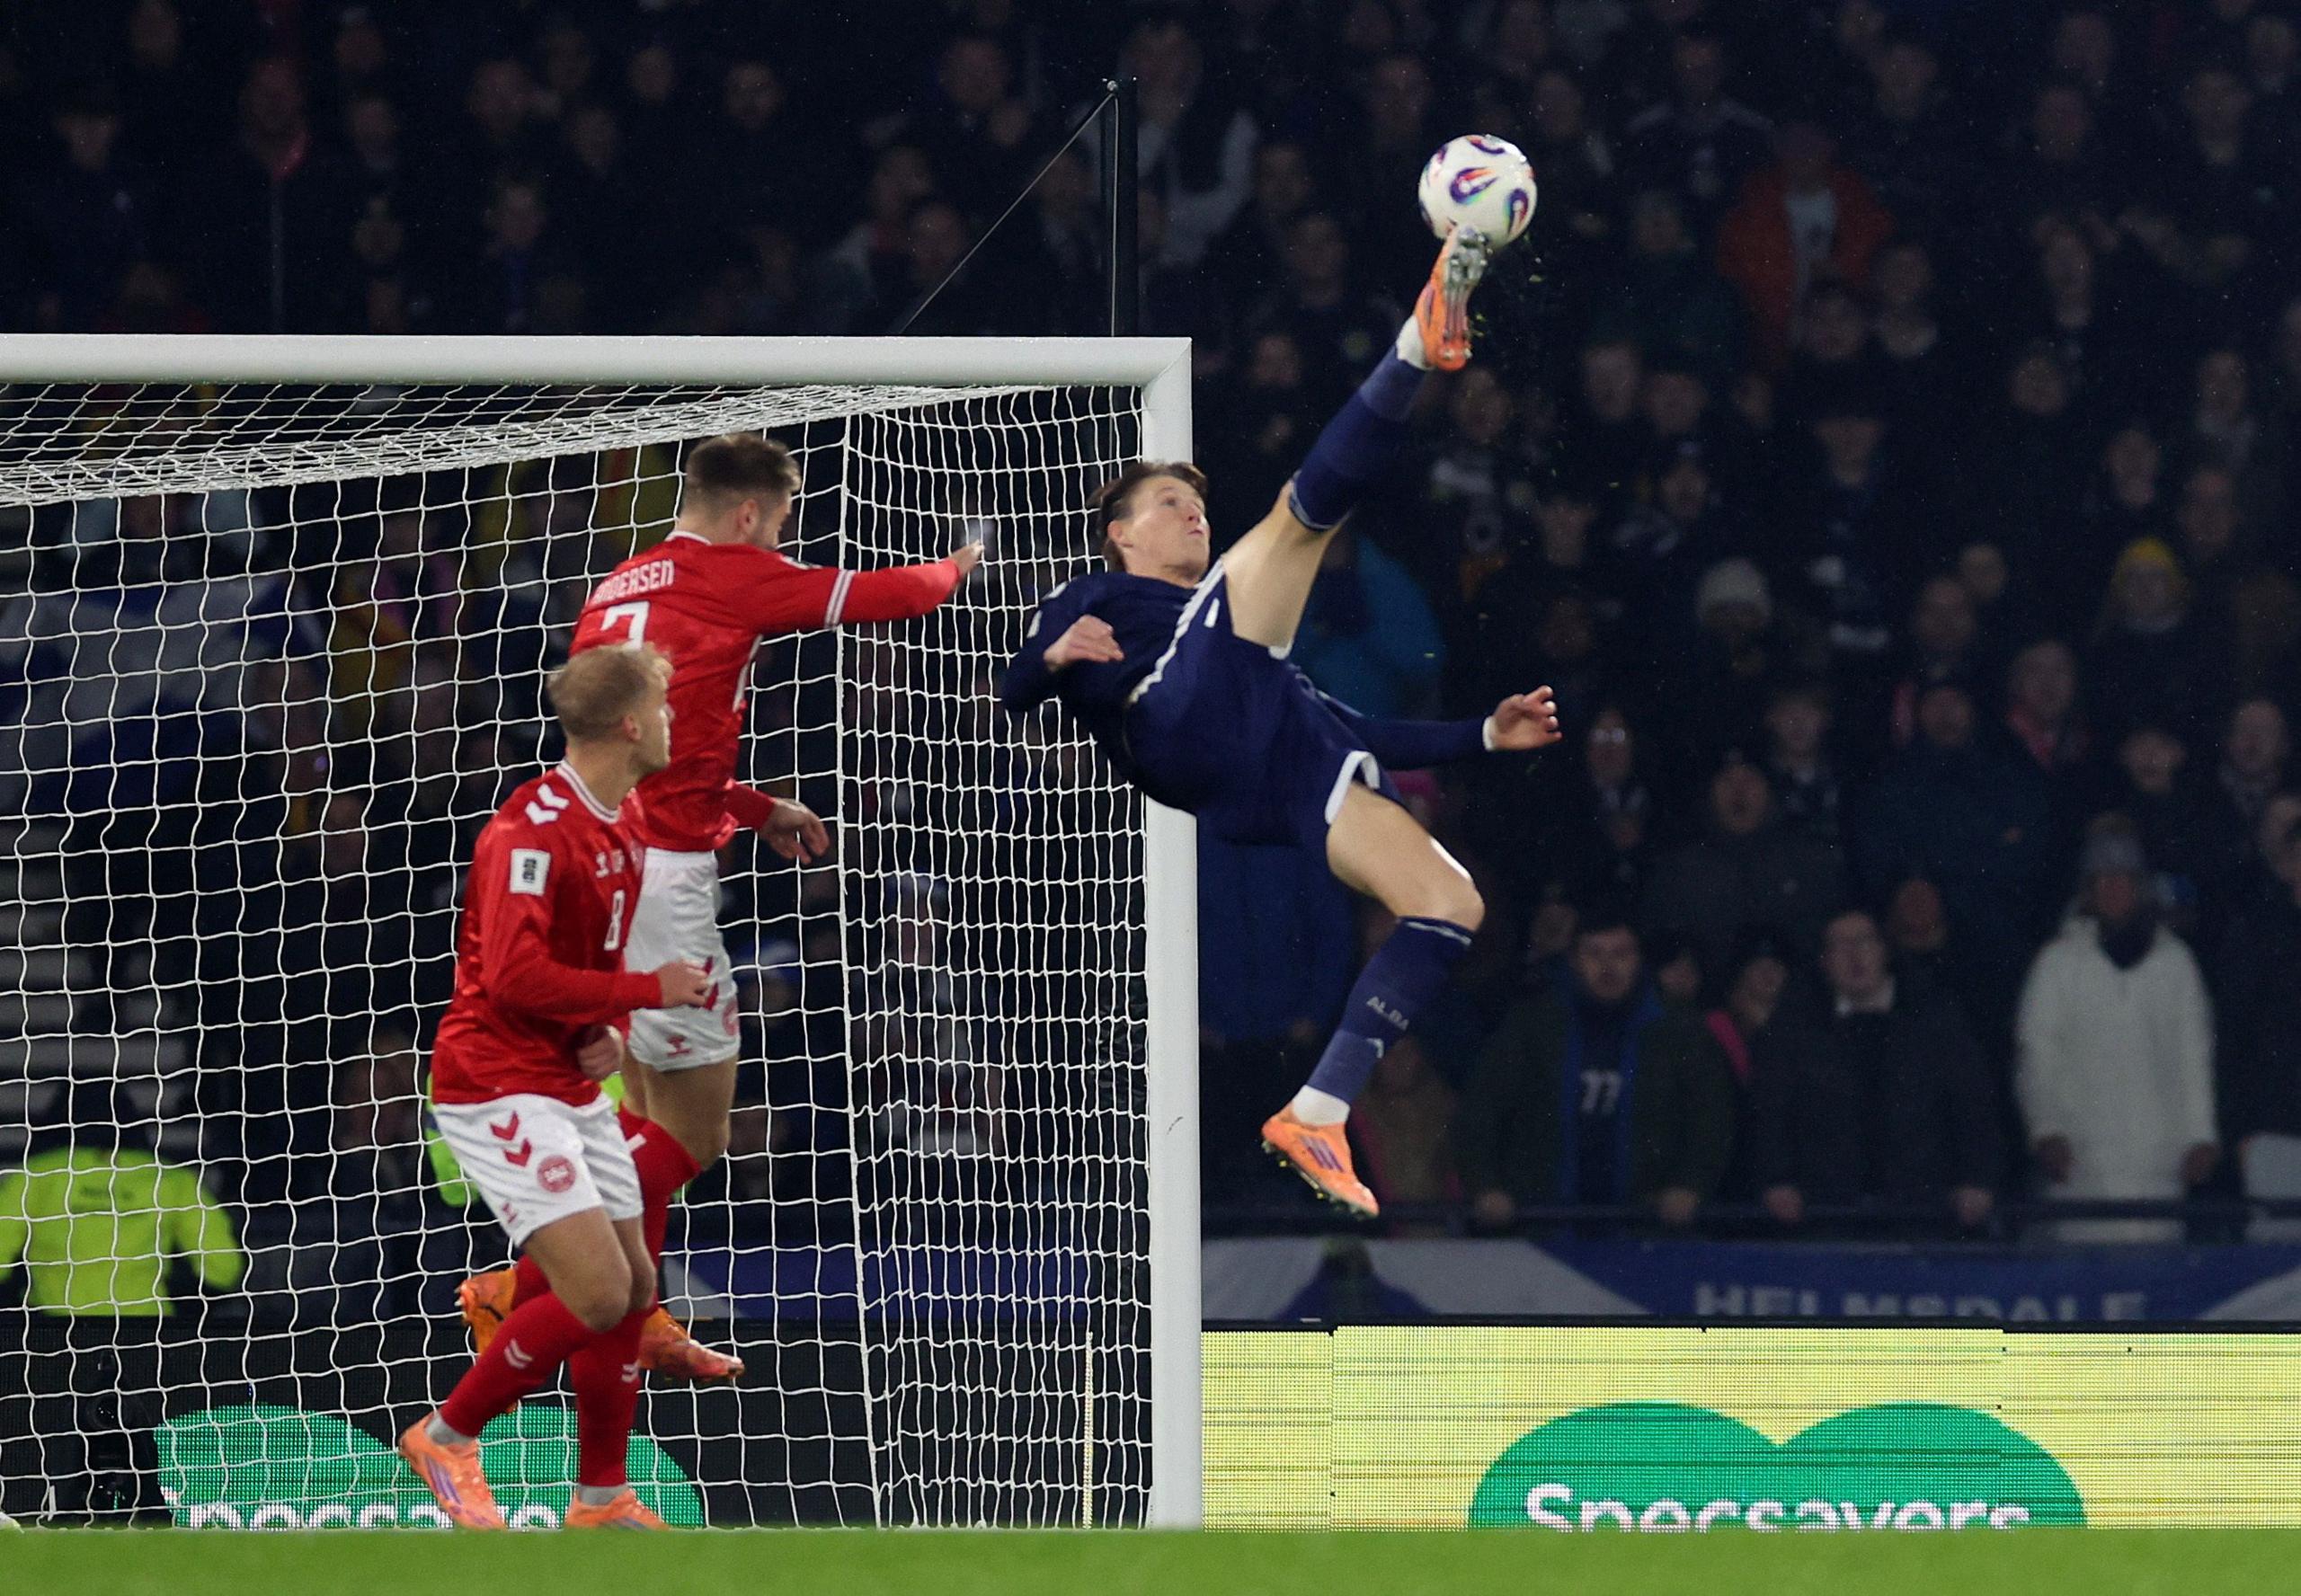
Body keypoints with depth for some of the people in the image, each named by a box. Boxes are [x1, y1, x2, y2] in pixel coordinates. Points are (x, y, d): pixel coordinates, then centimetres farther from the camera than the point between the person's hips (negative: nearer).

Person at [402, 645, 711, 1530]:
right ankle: (446, 1436, -1)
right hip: (500, 1086, -10)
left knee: (634, 1290, 9)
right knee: (597, 1291, -17)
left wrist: (608, 1032, 1)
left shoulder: (621, 828, 11)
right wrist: (648, 990, -20)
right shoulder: (535, 828, -19)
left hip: (571, 1086, 10)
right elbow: (515, 976, -27)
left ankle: (601, 1497, 20)